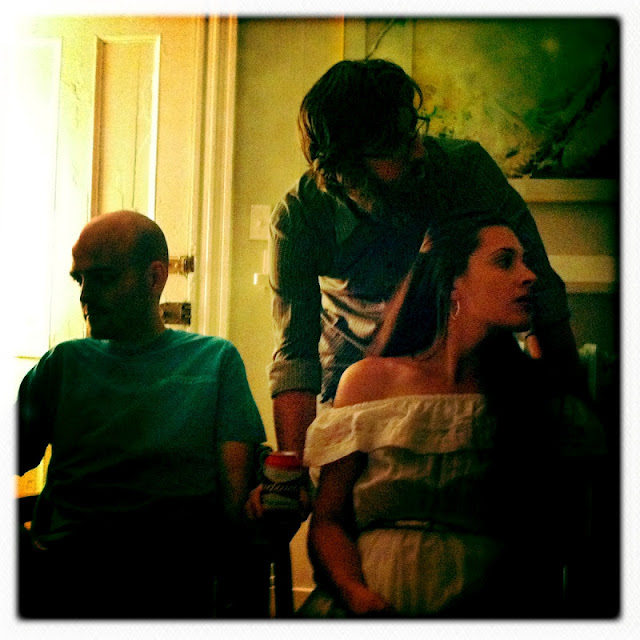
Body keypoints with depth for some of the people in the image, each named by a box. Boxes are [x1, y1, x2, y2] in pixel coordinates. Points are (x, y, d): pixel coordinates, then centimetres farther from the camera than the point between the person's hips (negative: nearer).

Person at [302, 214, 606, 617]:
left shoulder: (540, 393, 9)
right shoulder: (372, 380, 7)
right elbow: (328, 520, 6)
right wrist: (357, 595, -13)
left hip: (494, 614, 1)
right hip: (378, 607, 0)